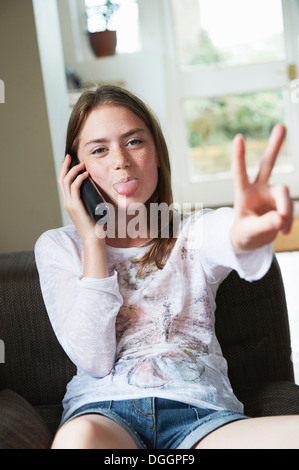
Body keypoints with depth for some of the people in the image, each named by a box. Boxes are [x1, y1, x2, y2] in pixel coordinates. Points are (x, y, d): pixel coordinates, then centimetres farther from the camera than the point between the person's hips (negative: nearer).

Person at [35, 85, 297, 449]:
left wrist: (246, 235, -45)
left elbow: (227, 237, -18)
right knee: (79, 437, -39)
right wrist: (92, 239, -5)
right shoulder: (57, 248, 10)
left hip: (200, 408, 1)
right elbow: (93, 360, -3)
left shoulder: (195, 232, 12)